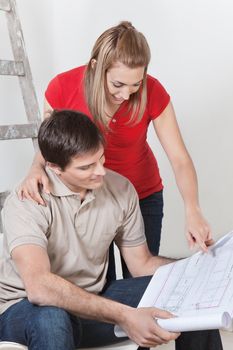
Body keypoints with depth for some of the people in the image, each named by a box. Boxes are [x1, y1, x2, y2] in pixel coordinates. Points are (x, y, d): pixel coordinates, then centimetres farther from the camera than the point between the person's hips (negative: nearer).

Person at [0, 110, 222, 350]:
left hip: (92, 302, 5)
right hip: (26, 310, -5)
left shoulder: (120, 189, -5)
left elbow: (142, 264, 4)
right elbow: (39, 287, -37)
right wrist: (123, 316, -42)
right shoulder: (26, 203, -23)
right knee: (51, 319, -43)